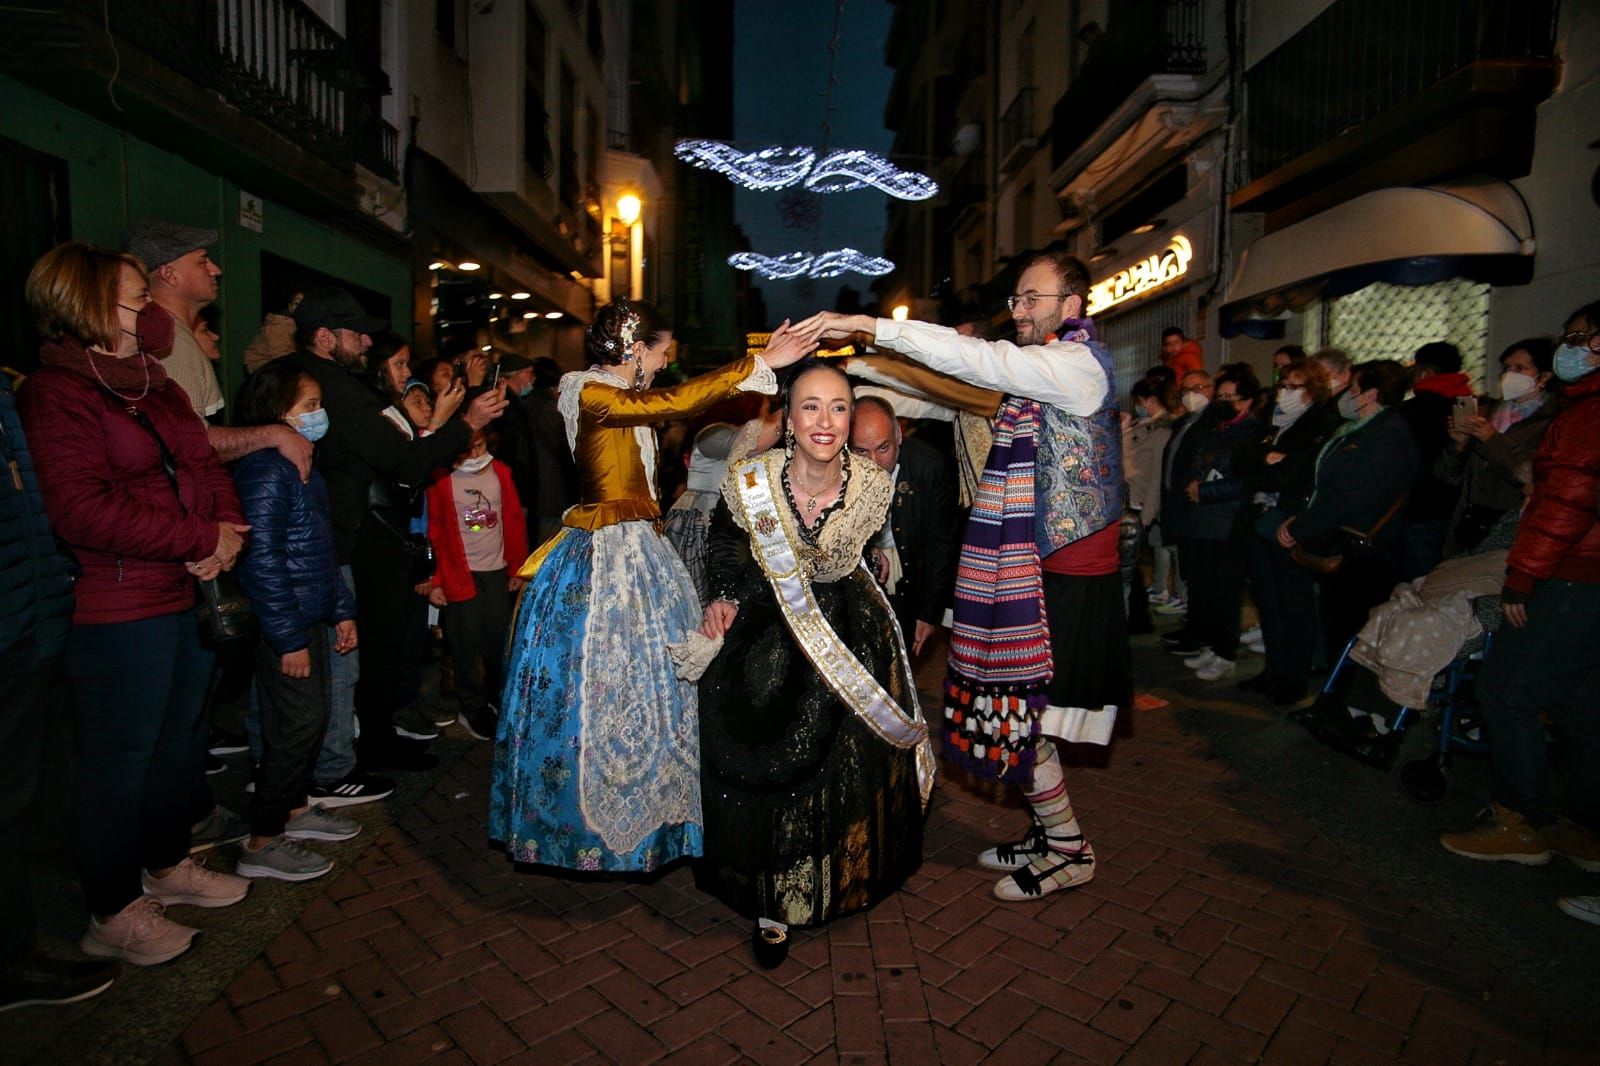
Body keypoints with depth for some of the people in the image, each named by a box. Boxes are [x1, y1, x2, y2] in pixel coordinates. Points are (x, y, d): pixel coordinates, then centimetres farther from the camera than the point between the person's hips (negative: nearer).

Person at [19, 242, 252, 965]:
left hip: (189, 594, 8)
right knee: (118, 758, 4)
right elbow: (83, 510, -22)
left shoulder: (154, 385, 15)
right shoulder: (56, 393, -11)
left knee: (179, 740, 19)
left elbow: (205, 463, 12)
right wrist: (204, 539, -20)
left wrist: (229, 529, -8)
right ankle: (112, 912, 21)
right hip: (118, 611, -8)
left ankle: (168, 865, 37)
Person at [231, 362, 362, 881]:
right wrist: (290, 638, -21)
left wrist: (341, 610, 18)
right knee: (297, 727, -2)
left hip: (310, 617, 10)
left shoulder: (300, 466, 14)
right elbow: (261, 559, -22)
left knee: (312, 718, 17)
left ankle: (296, 808, 34)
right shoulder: (265, 470, -18)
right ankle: (262, 844, 11)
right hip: (285, 627, -10)